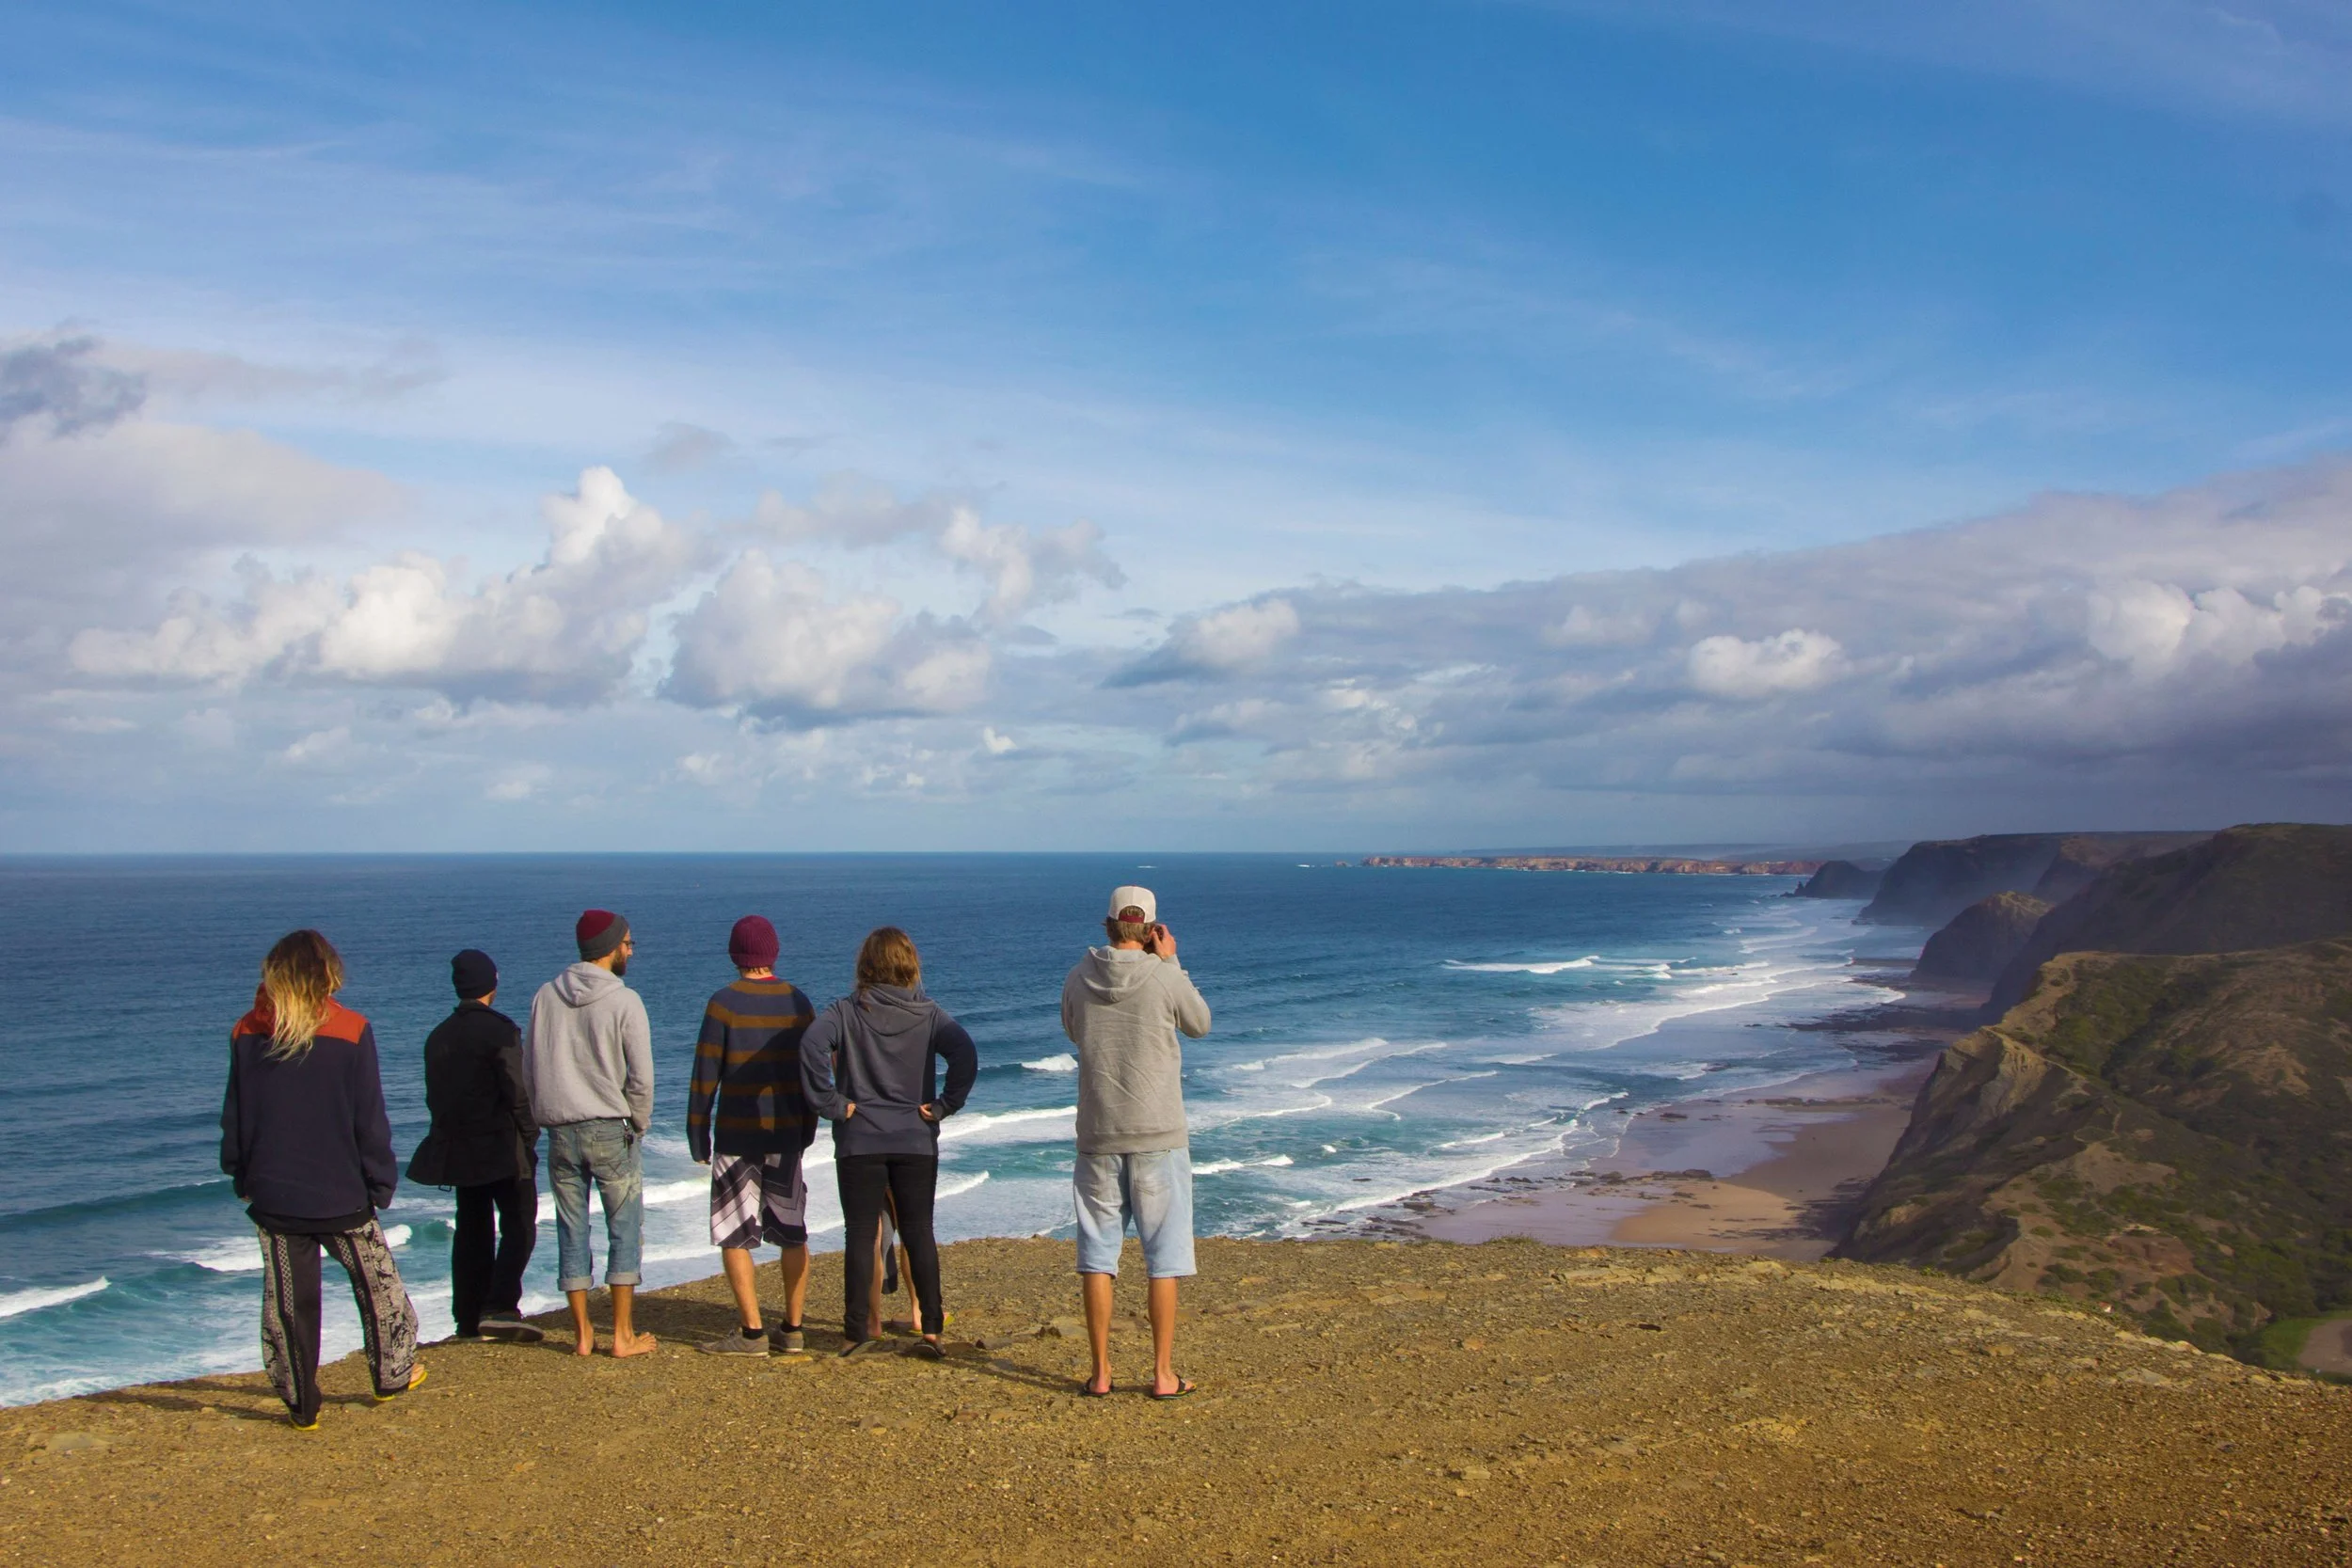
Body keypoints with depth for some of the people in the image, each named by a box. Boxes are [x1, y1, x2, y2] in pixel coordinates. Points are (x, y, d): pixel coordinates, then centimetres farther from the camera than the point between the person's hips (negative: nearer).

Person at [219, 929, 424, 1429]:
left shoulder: (247, 1033, -2)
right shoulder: (351, 1033, -10)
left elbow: (234, 1118, 6)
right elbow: (369, 1121, -8)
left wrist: (241, 1177, 17)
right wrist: (381, 1181, 1)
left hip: (273, 1195, 2)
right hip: (341, 1195, -2)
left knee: (287, 1301, 9)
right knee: (377, 1283, 17)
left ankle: (301, 1406, 14)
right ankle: (393, 1373, 27)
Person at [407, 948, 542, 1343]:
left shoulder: (439, 1035, 11)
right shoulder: (500, 1029, -11)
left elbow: (435, 1095, 13)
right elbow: (517, 1091, -16)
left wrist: (451, 1135, 16)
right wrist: (529, 1134, -5)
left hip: (457, 1148, 7)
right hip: (502, 1147, -7)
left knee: (472, 1231, 13)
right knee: (518, 1225, -3)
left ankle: (469, 1319, 14)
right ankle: (500, 1309, -16)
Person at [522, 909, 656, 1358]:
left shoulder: (545, 997, 3)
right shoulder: (624, 1001, -10)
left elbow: (528, 1068, 8)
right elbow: (641, 1076, -10)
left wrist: (544, 1119, 17)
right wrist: (638, 1124, 5)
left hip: (560, 1133, 4)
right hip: (611, 1131, -4)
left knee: (571, 1232, 10)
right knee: (625, 1231, 6)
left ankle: (582, 1333, 16)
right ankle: (623, 1335, 8)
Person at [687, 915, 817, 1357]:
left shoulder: (723, 1004, -9)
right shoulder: (797, 1002, 3)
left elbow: (706, 1075, -10)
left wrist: (697, 1134, -2)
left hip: (737, 1134, -4)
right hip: (787, 1134, 5)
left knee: (734, 1236, 2)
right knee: (793, 1233, 12)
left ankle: (752, 1333, 0)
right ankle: (792, 1328, 14)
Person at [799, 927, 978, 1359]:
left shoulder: (846, 1012, -4)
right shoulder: (928, 1014, -1)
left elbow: (812, 1046, -21)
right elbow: (965, 1055, -15)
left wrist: (833, 1105, -13)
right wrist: (943, 1106, -6)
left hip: (859, 1141, -1)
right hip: (917, 1141, 2)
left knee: (861, 1234, 5)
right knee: (919, 1232, 9)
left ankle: (858, 1330, 5)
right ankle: (930, 1327, 9)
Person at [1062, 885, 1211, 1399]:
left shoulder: (1078, 980, -1)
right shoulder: (1165, 979, -10)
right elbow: (1200, 1025, 8)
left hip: (1098, 1136, 3)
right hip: (1158, 1135, -3)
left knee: (1097, 1254, 10)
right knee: (1164, 1258, 6)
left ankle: (1101, 1371, 13)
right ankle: (1163, 1374, 8)